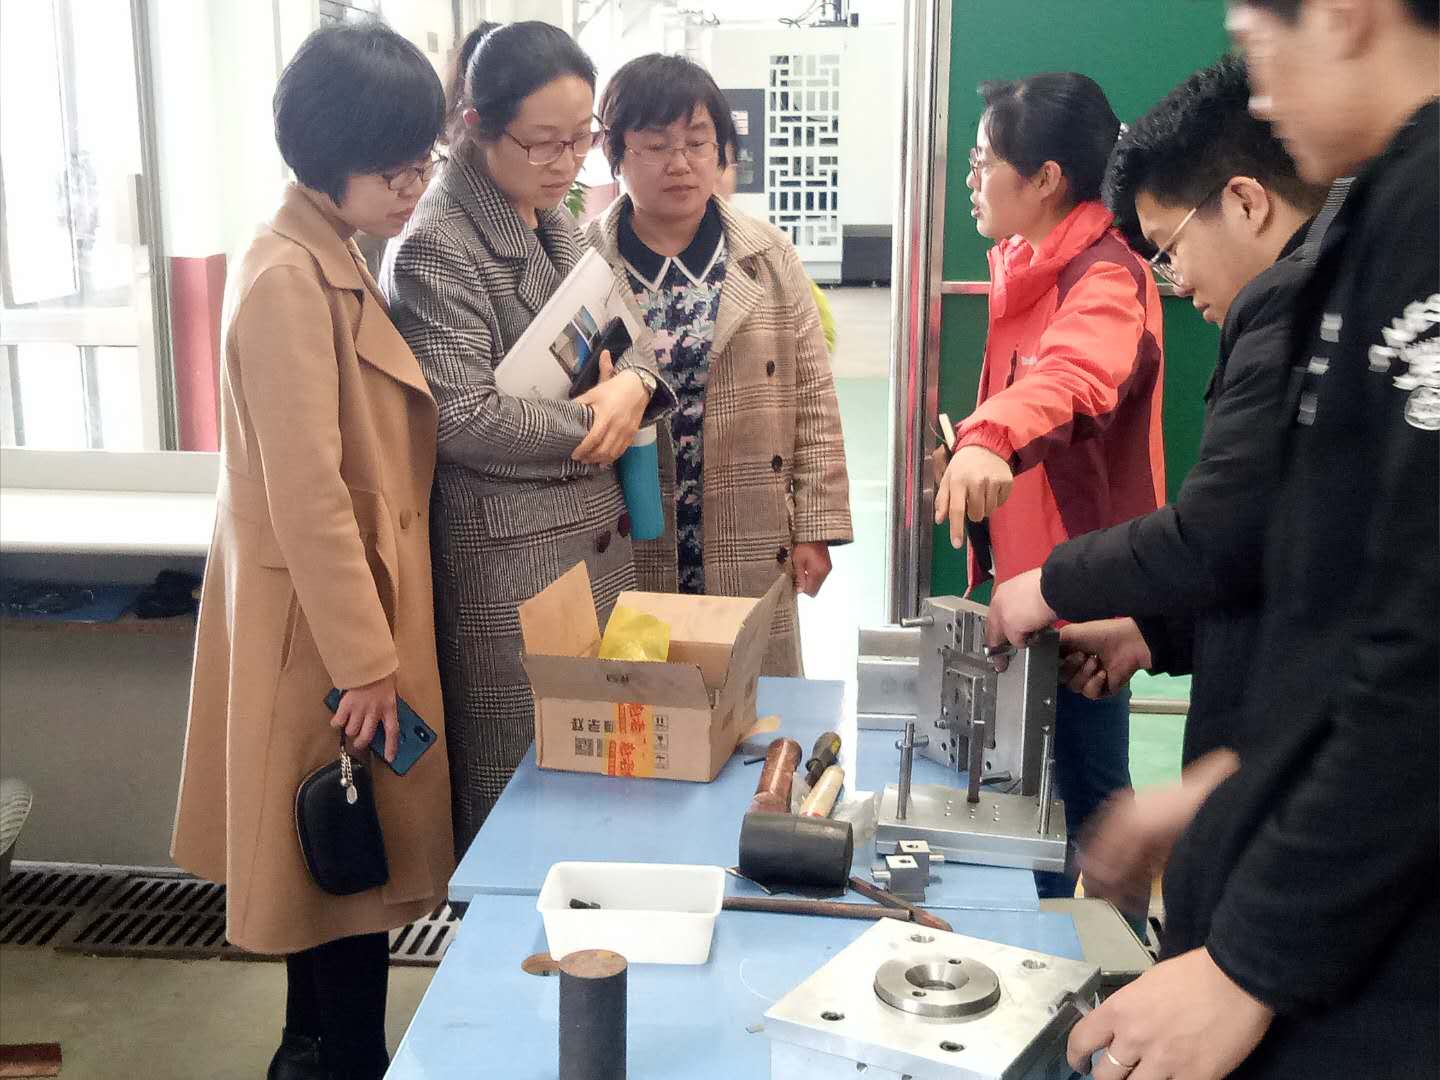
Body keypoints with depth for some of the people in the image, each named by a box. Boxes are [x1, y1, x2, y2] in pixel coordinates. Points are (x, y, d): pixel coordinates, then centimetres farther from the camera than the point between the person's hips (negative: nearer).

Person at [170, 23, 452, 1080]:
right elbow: (305, 493, -23)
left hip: (358, 609, 9)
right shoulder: (290, 278, -20)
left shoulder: (338, 262, 10)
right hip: (329, 622, -9)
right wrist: (364, 659, -19)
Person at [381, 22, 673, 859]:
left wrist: (633, 383, -9)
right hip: (509, 557, -8)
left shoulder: (555, 220, 11)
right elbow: (463, 417, -22)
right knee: (522, 784, 3)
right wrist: (593, 425, -11)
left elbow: (627, 327, 15)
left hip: (595, 535, 8)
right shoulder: (437, 247, -15)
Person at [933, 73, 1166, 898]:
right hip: (1023, 569, 9)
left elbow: (1072, 374, -42)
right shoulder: (1030, 270, 11)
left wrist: (987, 438, -58)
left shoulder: (1109, 278, -20)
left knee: (1085, 786, 4)